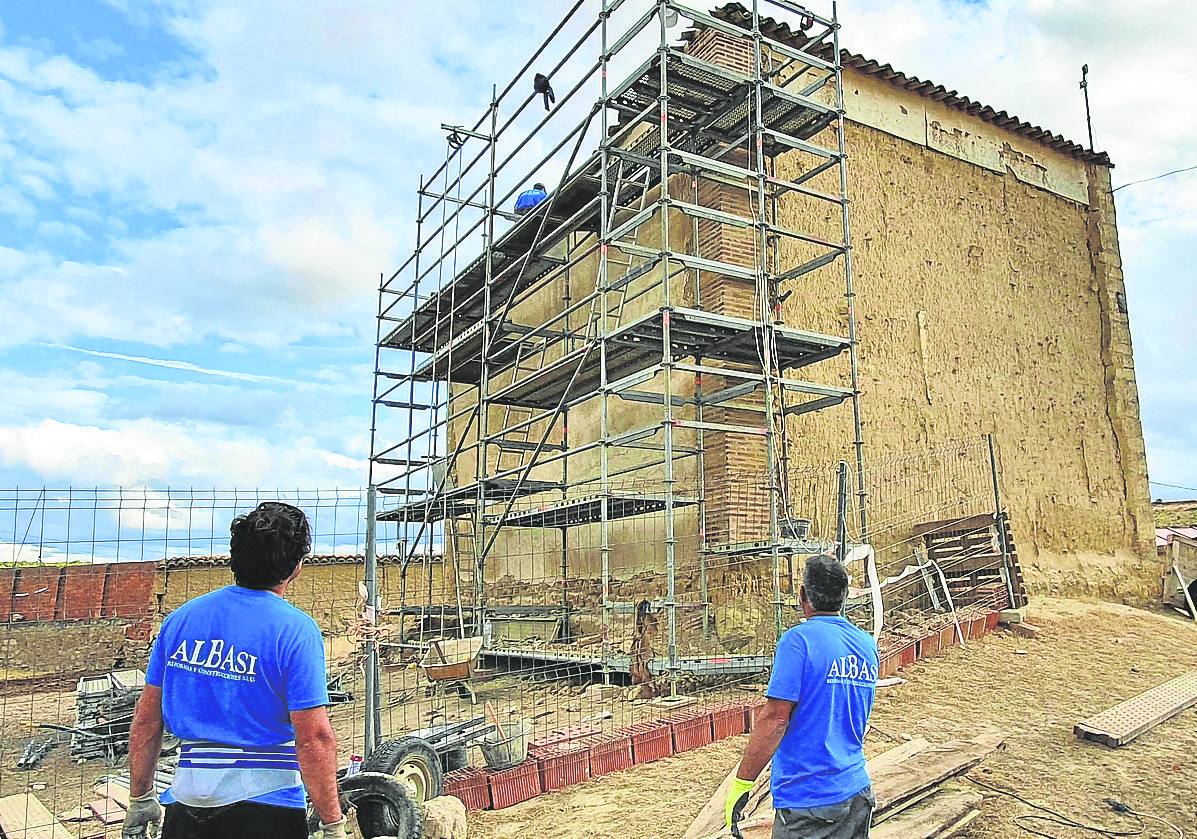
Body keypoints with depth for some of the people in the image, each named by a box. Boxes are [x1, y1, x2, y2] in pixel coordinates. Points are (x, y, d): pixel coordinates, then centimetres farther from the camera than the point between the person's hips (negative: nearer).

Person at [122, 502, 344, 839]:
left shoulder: (180, 618, 2)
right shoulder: (297, 629, -14)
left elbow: (146, 719, 8)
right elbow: (314, 738, -17)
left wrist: (140, 799, 19)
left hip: (186, 805, 4)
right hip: (266, 808, -4)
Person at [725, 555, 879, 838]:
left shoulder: (799, 639, -16)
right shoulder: (867, 645, 5)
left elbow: (775, 719, -20)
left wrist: (741, 782, -15)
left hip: (808, 797, -7)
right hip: (858, 791, 7)